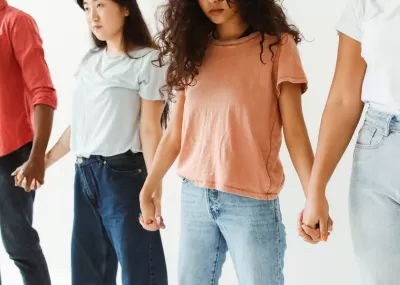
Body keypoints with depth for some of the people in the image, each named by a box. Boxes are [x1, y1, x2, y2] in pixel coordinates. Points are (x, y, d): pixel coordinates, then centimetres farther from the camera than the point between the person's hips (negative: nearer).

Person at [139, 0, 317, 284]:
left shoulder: (276, 45, -3)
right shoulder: (193, 50, 9)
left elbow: (294, 131, -7)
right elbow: (175, 132, 11)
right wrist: (148, 190, 13)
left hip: (252, 200, -4)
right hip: (194, 197, 4)